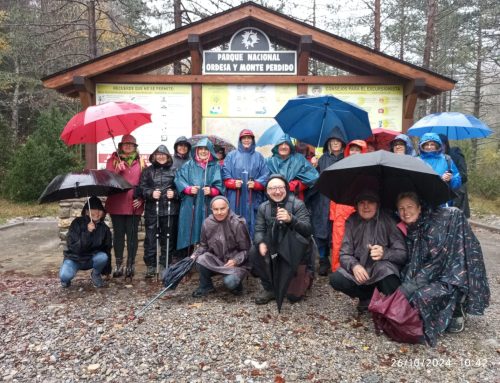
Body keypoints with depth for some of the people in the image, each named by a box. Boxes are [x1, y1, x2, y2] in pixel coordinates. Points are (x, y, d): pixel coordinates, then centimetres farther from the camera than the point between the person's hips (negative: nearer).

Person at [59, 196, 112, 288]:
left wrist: (106, 270, 3)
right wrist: (87, 232, -35)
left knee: (103, 257, -31)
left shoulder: (104, 228, -8)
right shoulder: (77, 223, -16)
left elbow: (107, 249, 2)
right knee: (64, 276, -32)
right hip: (74, 258, -2)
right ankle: (66, 278, 8)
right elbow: (73, 246, -23)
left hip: (91, 259, 3)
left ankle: (95, 275, 2)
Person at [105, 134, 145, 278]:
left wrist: (141, 198, -4)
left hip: (134, 205, 0)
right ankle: (119, 265, 13)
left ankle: (130, 265, 11)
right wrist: (118, 170, -17)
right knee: (118, 234, 5)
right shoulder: (113, 160, 8)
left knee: (132, 234, 2)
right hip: (116, 204, 0)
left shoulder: (140, 162, 9)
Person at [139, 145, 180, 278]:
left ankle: (164, 265, 19)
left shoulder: (174, 170, 7)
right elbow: (142, 188, 2)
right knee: (150, 238, 1)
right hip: (152, 210, 0)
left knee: (168, 238, 7)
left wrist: (175, 193, -12)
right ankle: (150, 265, 12)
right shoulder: (148, 171, 8)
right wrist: (151, 193, -15)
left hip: (170, 210, 0)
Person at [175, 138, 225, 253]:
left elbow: (220, 186, 2)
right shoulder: (189, 165, 9)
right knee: (190, 232, 1)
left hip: (208, 207, 0)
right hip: (190, 206, 0)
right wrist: (188, 189, -13)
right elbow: (178, 180, 3)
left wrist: (211, 191, -17)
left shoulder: (215, 167, 7)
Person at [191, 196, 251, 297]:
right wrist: (194, 255, -11)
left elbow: (246, 250, -11)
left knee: (229, 282, -31)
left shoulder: (238, 223, -18)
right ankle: (205, 286, 3)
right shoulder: (207, 223, -7)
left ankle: (236, 285, 8)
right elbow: (204, 245, 7)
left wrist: (236, 260, -26)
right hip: (217, 260, 4)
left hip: (237, 264, -4)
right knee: (200, 260, -24)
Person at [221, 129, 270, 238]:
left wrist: (256, 184, -13)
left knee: (252, 223, 0)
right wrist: (233, 183, -13)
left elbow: (265, 175, 4)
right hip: (235, 198, 0)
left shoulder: (258, 157, 12)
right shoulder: (232, 155, 11)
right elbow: (225, 174, 5)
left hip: (253, 199, 0)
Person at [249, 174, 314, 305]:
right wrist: (261, 243, -29)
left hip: (296, 252, -4)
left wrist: (291, 220, -45)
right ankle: (269, 288, -1)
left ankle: (305, 276, 27)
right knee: (254, 252, -21)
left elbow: (308, 230, -25)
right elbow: (259, 230, -5)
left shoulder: (297, 204, -15)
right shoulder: (263, 207, -2)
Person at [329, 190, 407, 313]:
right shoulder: (352, 222, -3)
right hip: (360, 271, 3)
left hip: (384, 273, -3)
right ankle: (370, 297, 1)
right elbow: (344, 254, -6)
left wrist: (384, 253, -33)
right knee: (336, 279, -22)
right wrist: (354, 265, -28)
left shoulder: (388, 221, -10)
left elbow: (402, 254, -12)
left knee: (385, 267, -36)